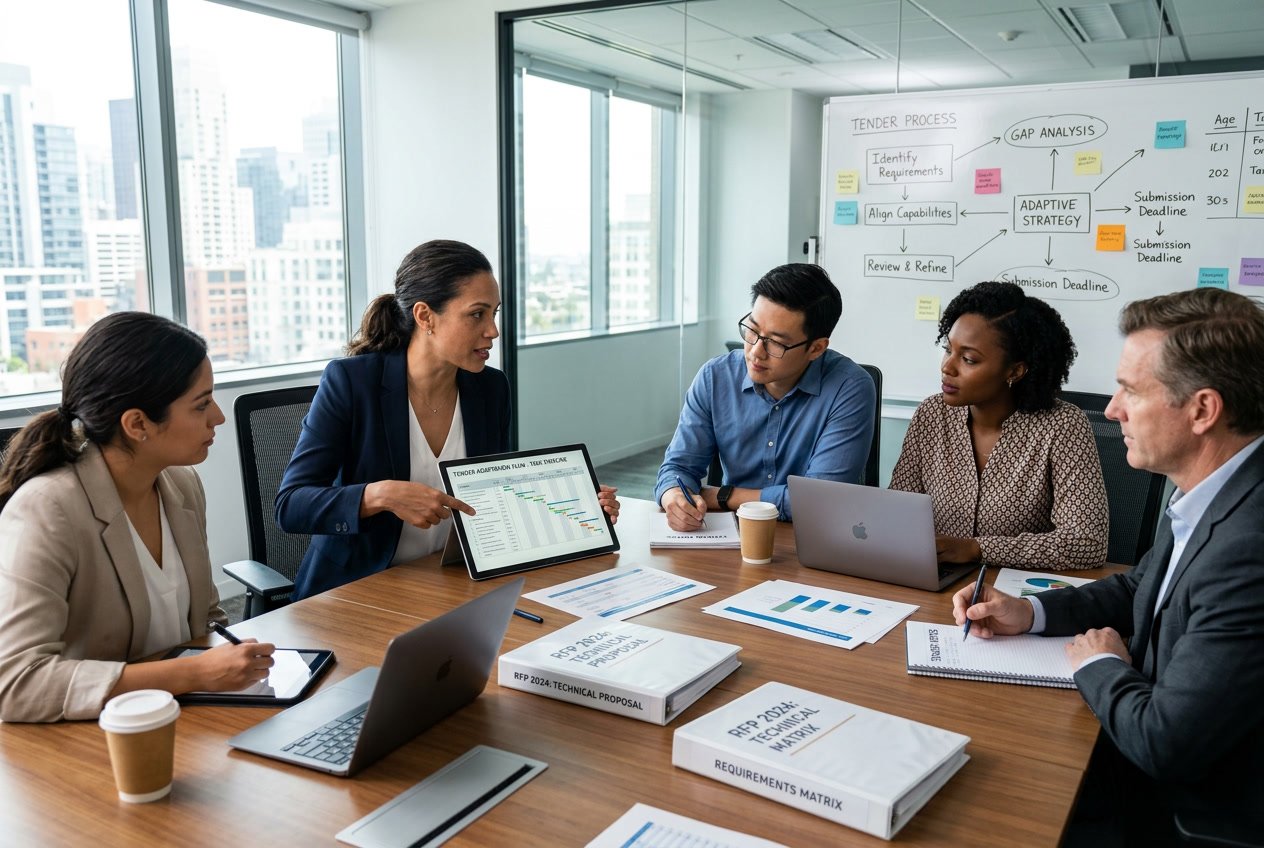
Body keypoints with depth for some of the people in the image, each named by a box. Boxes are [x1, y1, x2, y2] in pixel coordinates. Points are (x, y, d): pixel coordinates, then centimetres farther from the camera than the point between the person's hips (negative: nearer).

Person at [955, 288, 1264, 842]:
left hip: (1197, 804, -7)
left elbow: (1166, 743, -32)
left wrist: (1100, 666, -12)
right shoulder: (1211, 491, -3)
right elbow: (1141, 588, 14)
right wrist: (1029, 613, -1)